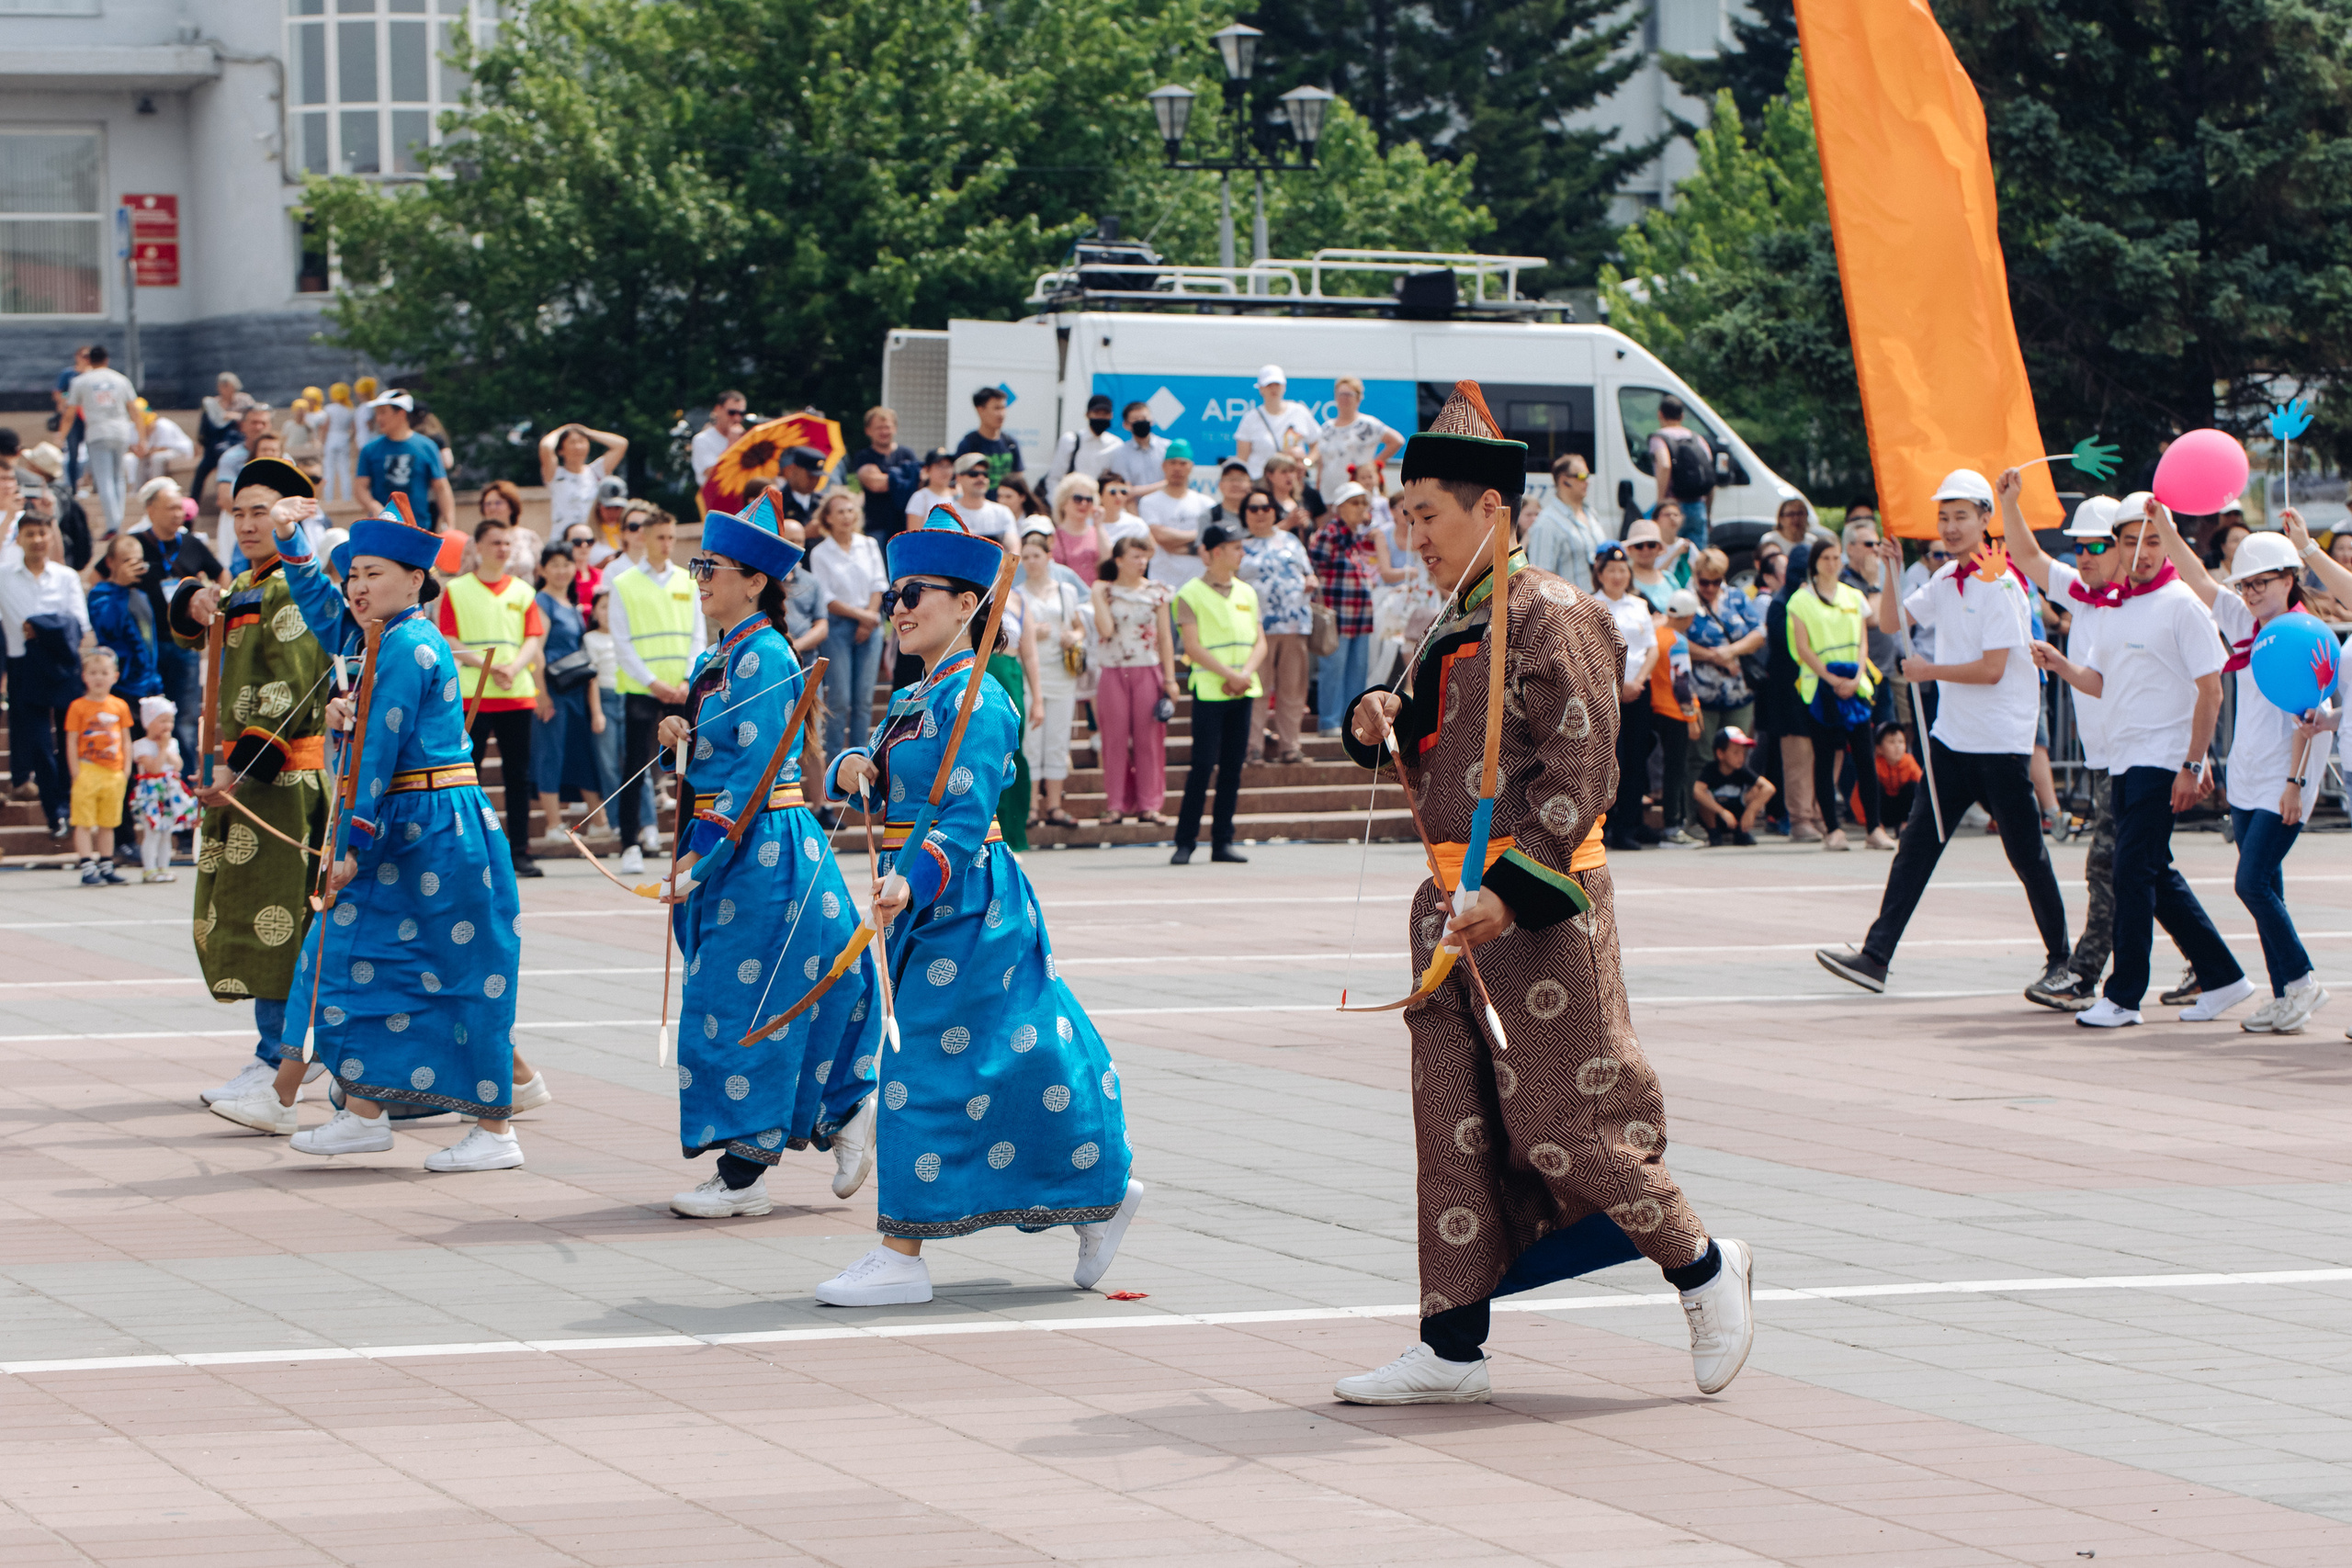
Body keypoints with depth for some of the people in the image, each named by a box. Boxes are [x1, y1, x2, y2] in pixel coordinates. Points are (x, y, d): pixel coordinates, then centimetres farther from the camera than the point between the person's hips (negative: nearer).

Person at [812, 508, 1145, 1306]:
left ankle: (903, 1255, -6)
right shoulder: (914, 700, 15)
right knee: (1021, 1057, 14)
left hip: (964, 901, -9)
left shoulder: (977, 701, -15)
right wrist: (851, 770, -9)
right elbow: (867, 778, 14)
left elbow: (965, 818, -24)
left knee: (926, 1067, -8)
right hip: (926, 896, 9)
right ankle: (1101, 1190, 26)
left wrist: (914, 882, -39)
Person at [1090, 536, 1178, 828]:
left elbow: (1165, 638, 6)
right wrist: (1099, 596, -9)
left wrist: (1170, 678, 1)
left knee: (1148, 738, 0)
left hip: (1148, 672, 0)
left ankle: (1148, 805, 5)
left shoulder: (1157, 593, 5)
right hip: (1113, 672, 0)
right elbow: (1105, 629, -11)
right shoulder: (1106, 591, 3)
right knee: (1115, 738, 0)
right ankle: (1116, 805, 6)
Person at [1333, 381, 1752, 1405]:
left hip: (1539, 905, -9)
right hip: (1458, 905, 9)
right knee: (1454, 1126, 7)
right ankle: (1452, 1350, 11)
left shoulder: (1549, 617, -12)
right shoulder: (1458, 624, 15)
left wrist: (1511, 890, -23)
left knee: (1561, 1124, -5)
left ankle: (1705, 1270, 14)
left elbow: (1577, 775, -17)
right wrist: (1383, 725, 2)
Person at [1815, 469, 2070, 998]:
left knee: (2026, 854, 3)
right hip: (1951, 736, 7)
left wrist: (1928, 671, -10)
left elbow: (1991, 670, -18)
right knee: (1916, 846, -1)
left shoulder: (1999, 583, -14)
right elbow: (1891, 621, 16)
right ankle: (1876, 957, -6)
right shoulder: (1946, 580, 10)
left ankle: (2060, 958, 19)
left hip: (2000, 743, -7)